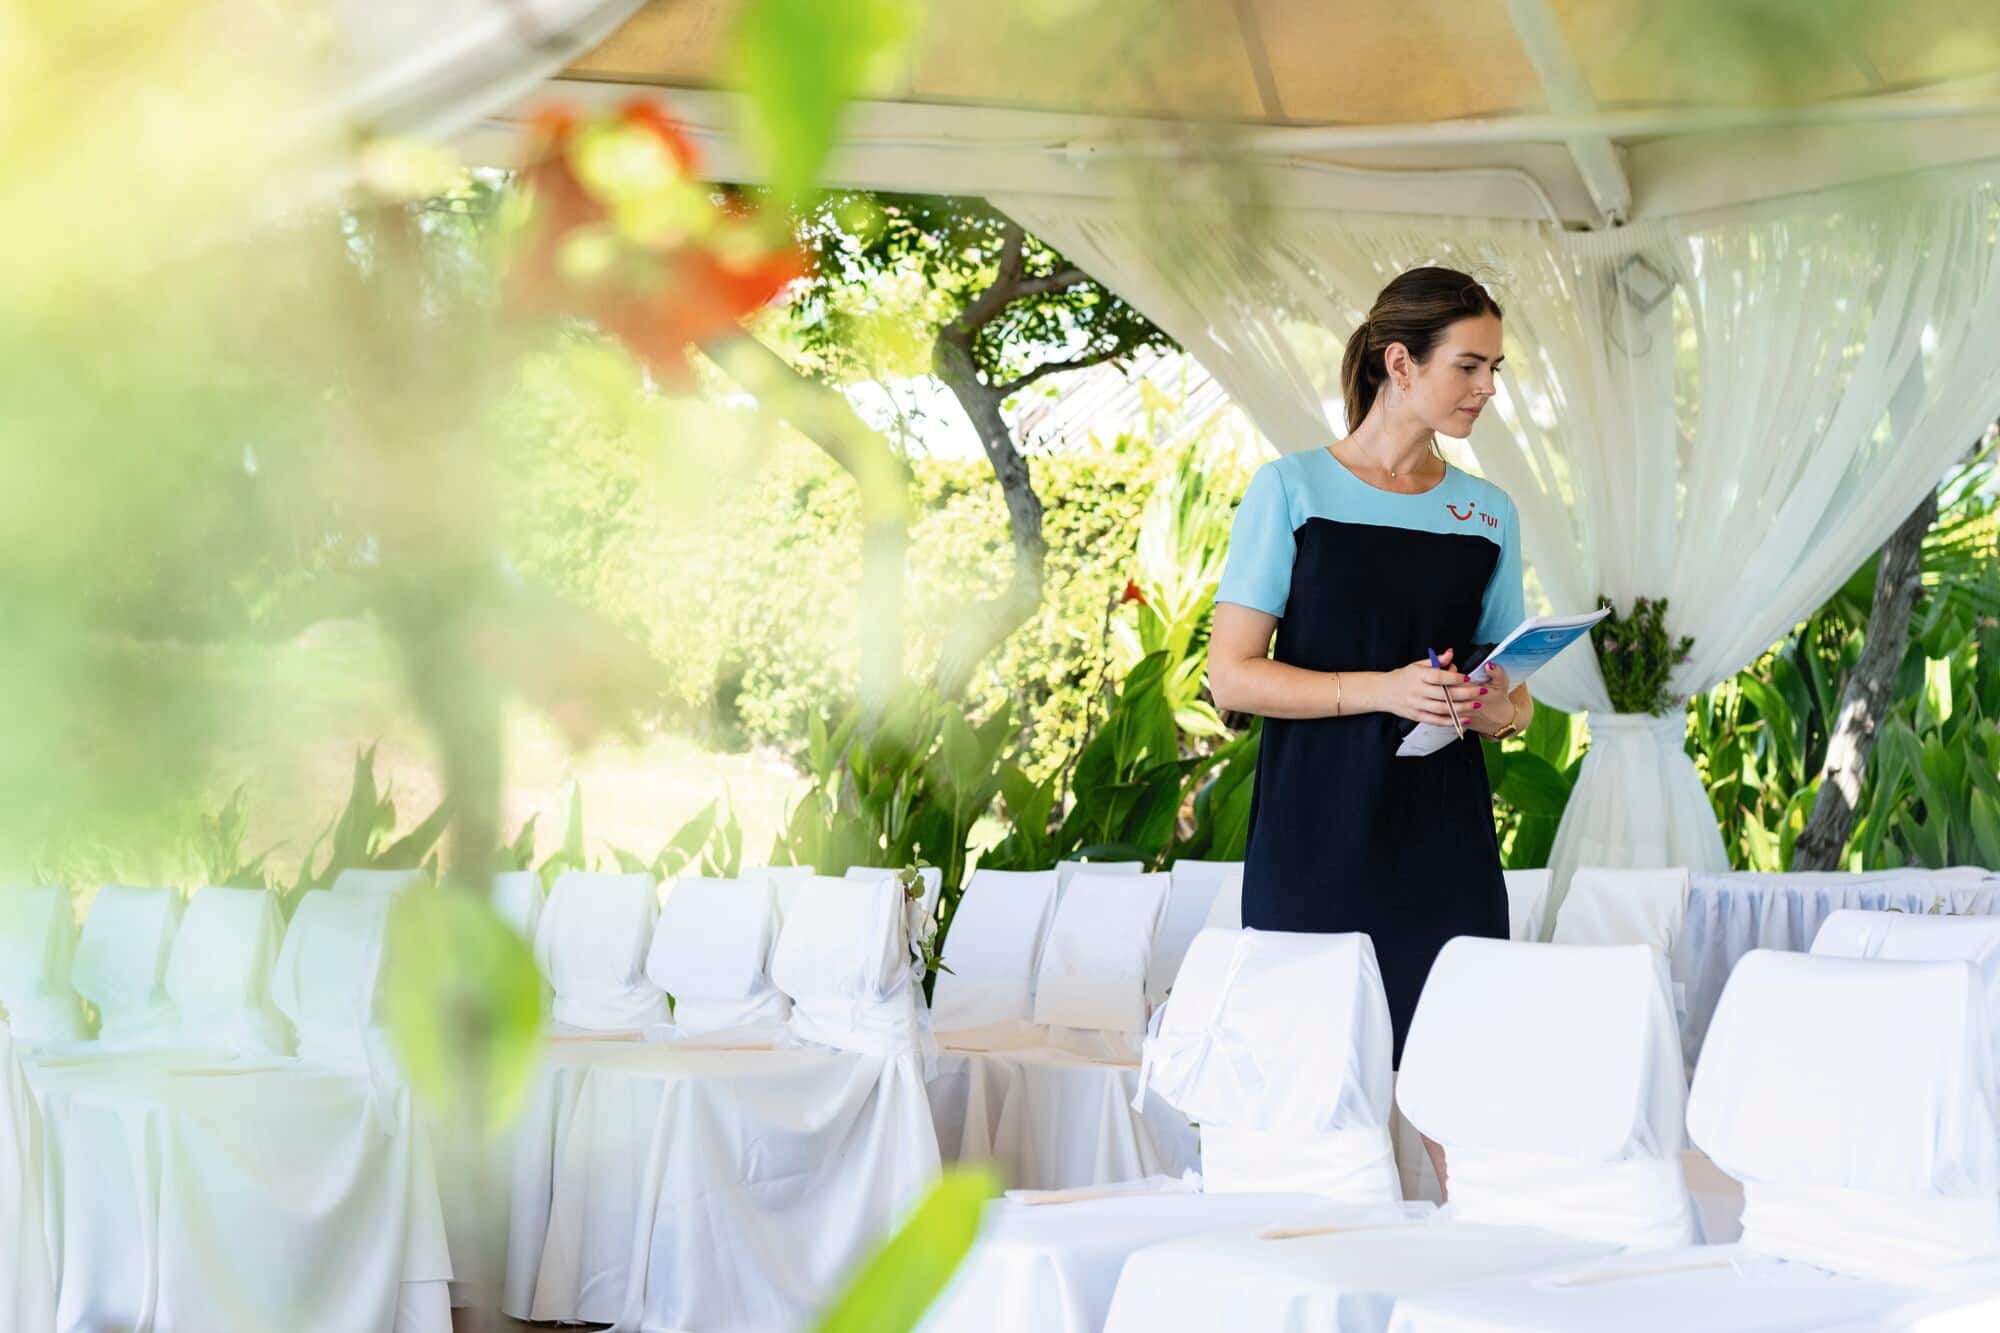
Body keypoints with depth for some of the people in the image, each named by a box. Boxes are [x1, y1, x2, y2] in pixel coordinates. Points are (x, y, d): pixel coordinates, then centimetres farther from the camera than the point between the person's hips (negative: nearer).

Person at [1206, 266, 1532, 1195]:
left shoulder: (1488, 515, 13)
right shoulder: (1294, 490, 1)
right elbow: (1233, 674, -5)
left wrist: (1499, 709, -4)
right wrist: (1382, 690, -16)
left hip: (1445, 837, 3)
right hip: (1318, 833, -3)